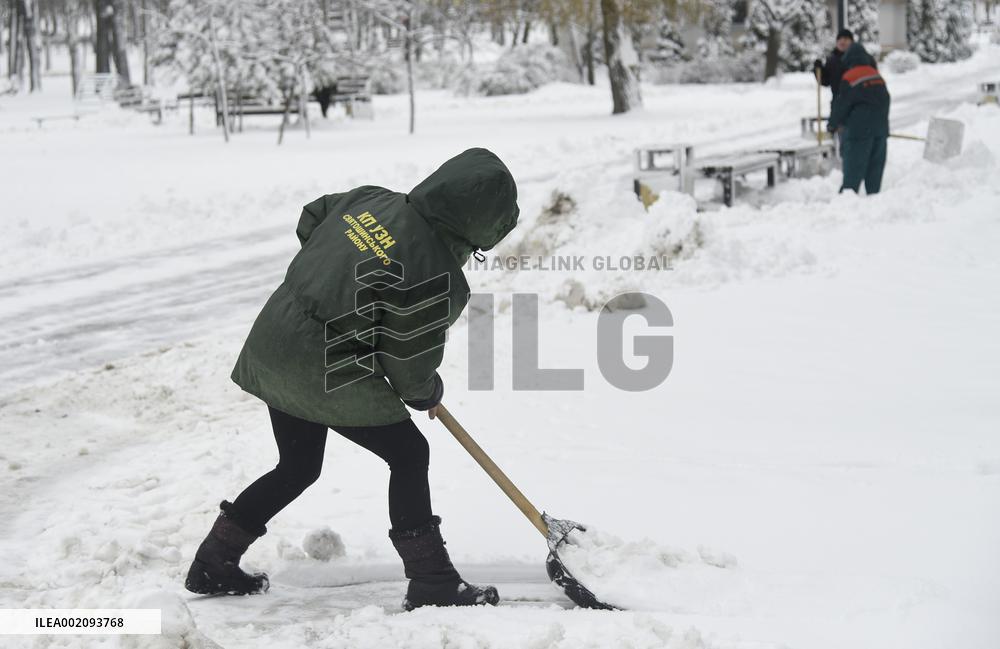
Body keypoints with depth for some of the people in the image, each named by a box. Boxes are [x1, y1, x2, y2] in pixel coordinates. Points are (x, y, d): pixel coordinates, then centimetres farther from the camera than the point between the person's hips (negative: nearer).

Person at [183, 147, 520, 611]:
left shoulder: (370, 199, 2)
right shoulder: (439, 278, -19)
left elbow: (309, 222, 20)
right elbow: (411, 370, -12)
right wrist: (429, 395, 11)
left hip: (272, 342, 8)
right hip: (327, 373, -8)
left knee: (298, 467, 24)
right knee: (408, 454, 7)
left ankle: (213, 565, 29)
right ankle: (432, 585, 8)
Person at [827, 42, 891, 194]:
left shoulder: (849, 78, -10)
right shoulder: (877, 75, 11)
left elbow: (841, 104, -6)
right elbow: (886, 100, 17)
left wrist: (833, 125, 9)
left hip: (859, 129, -6)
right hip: (881, 128, 6)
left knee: (853, 170, -5)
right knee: (875, 166, 12)